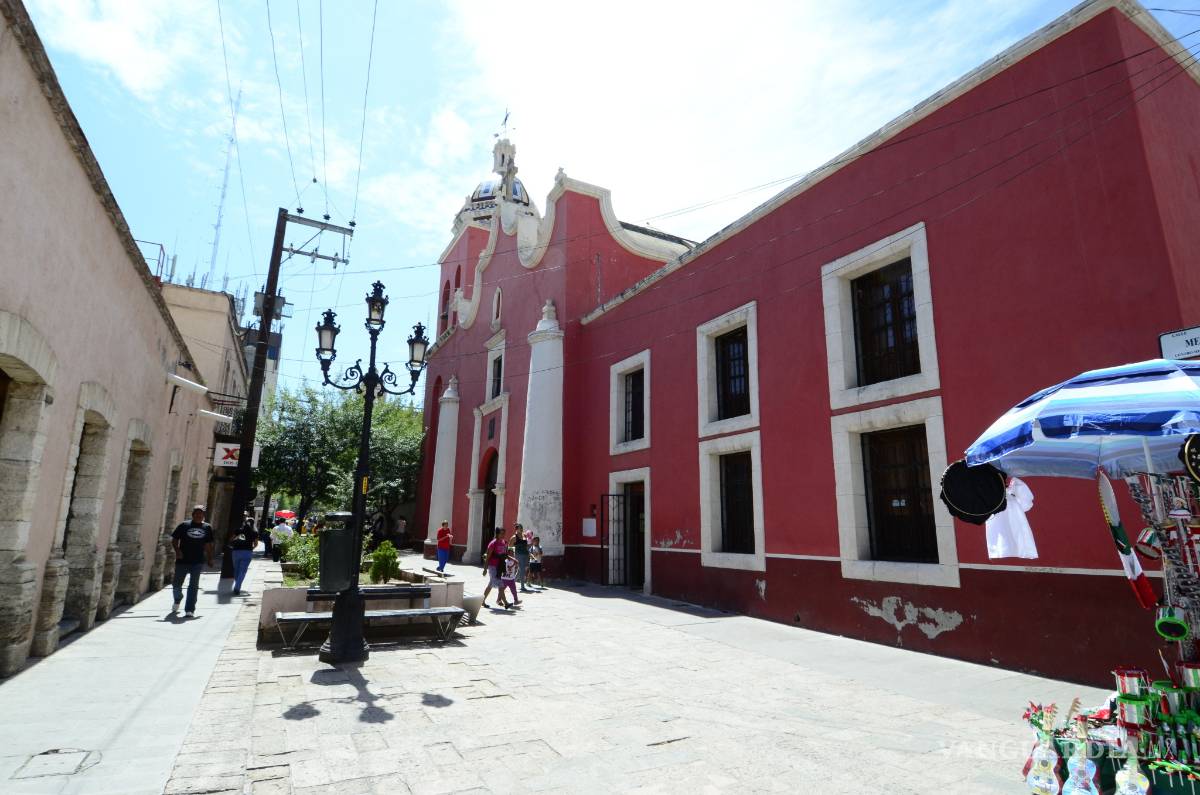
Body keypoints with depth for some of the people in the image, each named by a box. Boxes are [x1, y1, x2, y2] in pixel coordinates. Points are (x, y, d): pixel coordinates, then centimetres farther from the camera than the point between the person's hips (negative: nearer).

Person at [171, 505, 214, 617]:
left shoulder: (207, 527, 7)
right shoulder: (184, 525, 2)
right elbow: (174, 539, 4)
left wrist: (210, 559, 14)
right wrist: (177, 550, -13)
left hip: (198, 562, 0)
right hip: (182, 560, 0)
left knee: (193, 586, -1)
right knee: (176, 584, 10)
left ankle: (190, 610, 4)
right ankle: (177, 601, 41)